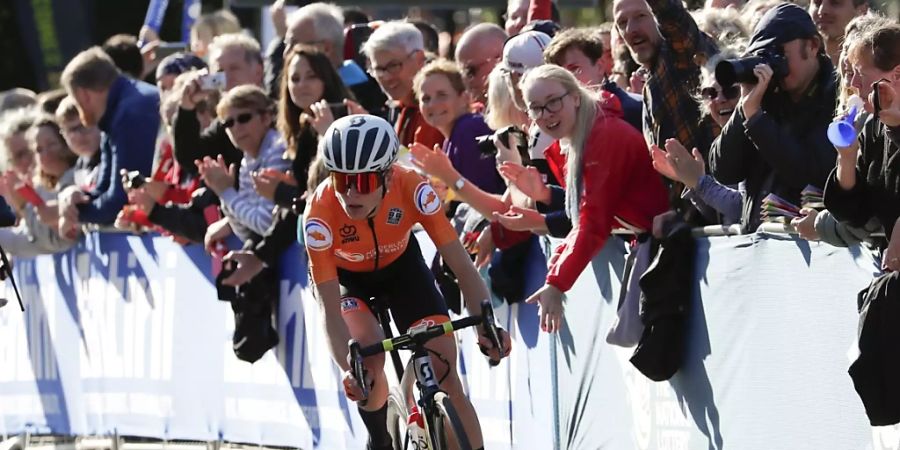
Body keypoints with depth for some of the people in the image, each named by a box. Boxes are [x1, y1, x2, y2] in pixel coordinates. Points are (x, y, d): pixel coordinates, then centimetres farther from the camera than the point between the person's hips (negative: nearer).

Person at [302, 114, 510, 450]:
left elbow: (461, 265, -34)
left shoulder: (412, 189, -35)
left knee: (444, 375, -11)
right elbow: (330, 310, -36)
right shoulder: (320, 215, -37)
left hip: (400, 265, 1)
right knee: (368, 354, -26)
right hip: (345, 277, -1)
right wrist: (348, 368, -52)